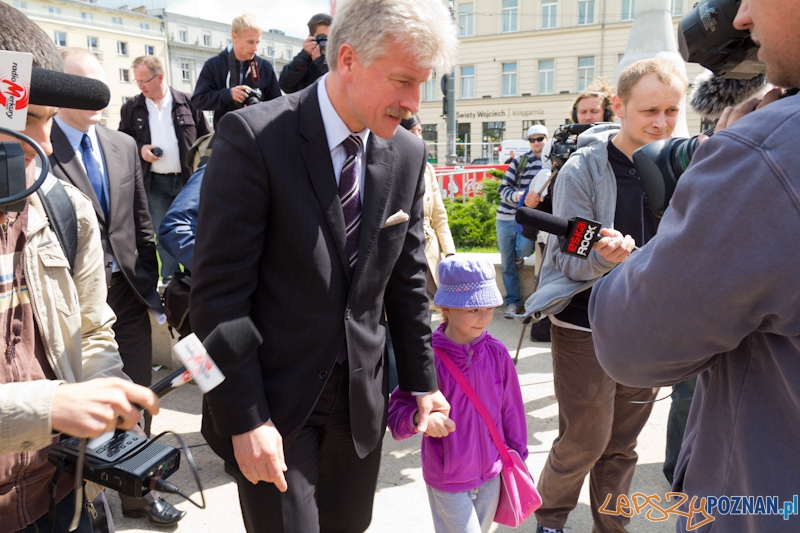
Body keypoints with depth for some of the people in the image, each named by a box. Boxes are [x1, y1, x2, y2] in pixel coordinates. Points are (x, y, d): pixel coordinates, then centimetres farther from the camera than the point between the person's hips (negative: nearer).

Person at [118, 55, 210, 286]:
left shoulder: (188, 103, 0)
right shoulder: (131, 108, 5)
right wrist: (139, 148, -7)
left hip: (188, 179, -1)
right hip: (155, 183, 2)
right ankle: (170, 281, 19)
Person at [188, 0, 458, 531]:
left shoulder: (408, 154, 0)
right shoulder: (254, 137, -16)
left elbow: (406, 281, 7)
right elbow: (220, 291, -16)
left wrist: (422, 382, 9)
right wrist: (245, 418, -16)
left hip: (362, 396, 5)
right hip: (275, 397, -4)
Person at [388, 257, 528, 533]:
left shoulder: (497, 353, -8)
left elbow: (511, 407, 4)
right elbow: (396, 411, -16)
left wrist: (515, 456, 10)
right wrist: (419, 417, -37)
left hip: (490, 475, 5)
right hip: (446, 481, -4)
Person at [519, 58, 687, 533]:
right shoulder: (583, 168, -12)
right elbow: (568, 259, -13)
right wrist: (603, 255, -32)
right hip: (587, 328, -4)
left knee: (623, 444, 15)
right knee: (585, 441, 5)